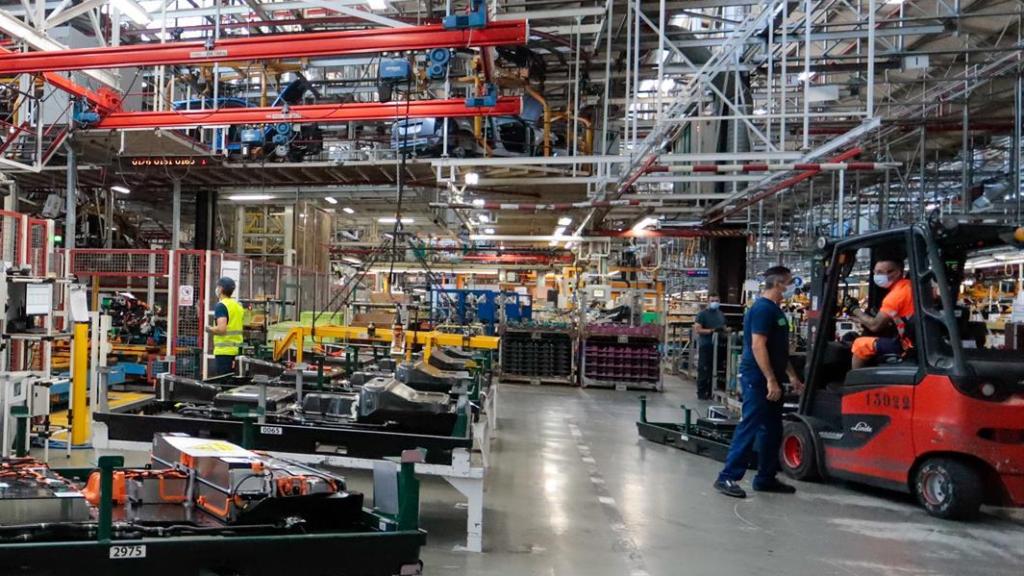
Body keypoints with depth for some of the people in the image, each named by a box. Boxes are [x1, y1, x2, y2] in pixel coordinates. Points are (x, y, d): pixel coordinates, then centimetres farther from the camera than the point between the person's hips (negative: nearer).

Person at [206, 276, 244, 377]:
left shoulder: (221, 305, -10)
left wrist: (209, 329, -2)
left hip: (224, 351, -8)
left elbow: (221, 329, -19)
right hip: (237, 350, 8)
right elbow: (243, 326, 20)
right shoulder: (238, 305, 13)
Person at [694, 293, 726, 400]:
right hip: (705, 346, -6)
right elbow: (697, 329, -10)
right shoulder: (702, 314, -2)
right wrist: (711, 330, -19)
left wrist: (723, 330, 1)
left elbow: (724, 328, 25)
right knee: (704, 370, -5)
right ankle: (701, 393, 0)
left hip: (717, 346, 6)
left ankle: (711, 392, 14)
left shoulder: (721, 314, 18)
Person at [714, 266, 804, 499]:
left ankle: (766, 478, 21)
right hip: (758, 379, -10)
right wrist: (771, 380, -24)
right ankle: (727, 477, -3)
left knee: (772, 431, 12)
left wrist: (792, 375, 22)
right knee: (749, 427, -8)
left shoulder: (775, 309, 17)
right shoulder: (763, 308, -14)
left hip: (770, 379, 10)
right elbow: (758, 346, -22)